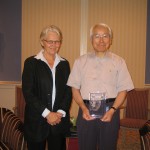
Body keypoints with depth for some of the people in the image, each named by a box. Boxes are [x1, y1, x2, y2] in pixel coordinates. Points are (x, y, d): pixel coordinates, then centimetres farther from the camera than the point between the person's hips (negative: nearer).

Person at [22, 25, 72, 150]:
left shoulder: (64, 64, 10)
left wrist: (61, 112, -7)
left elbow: (68, 91, 7)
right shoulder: (31, 62, -1)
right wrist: (47, 113, -12)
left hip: (59, 120, 3)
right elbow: (28, 92, -7)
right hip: (36, 121, -3)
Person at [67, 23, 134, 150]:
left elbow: (123, 90, 2)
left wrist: (112, 110, -11)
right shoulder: (81, 61, 8)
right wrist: (83, 108, -7)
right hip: (86, 111, 1)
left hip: (110, 112, 0)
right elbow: (75, 88, 6)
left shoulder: (119, 62, 4)